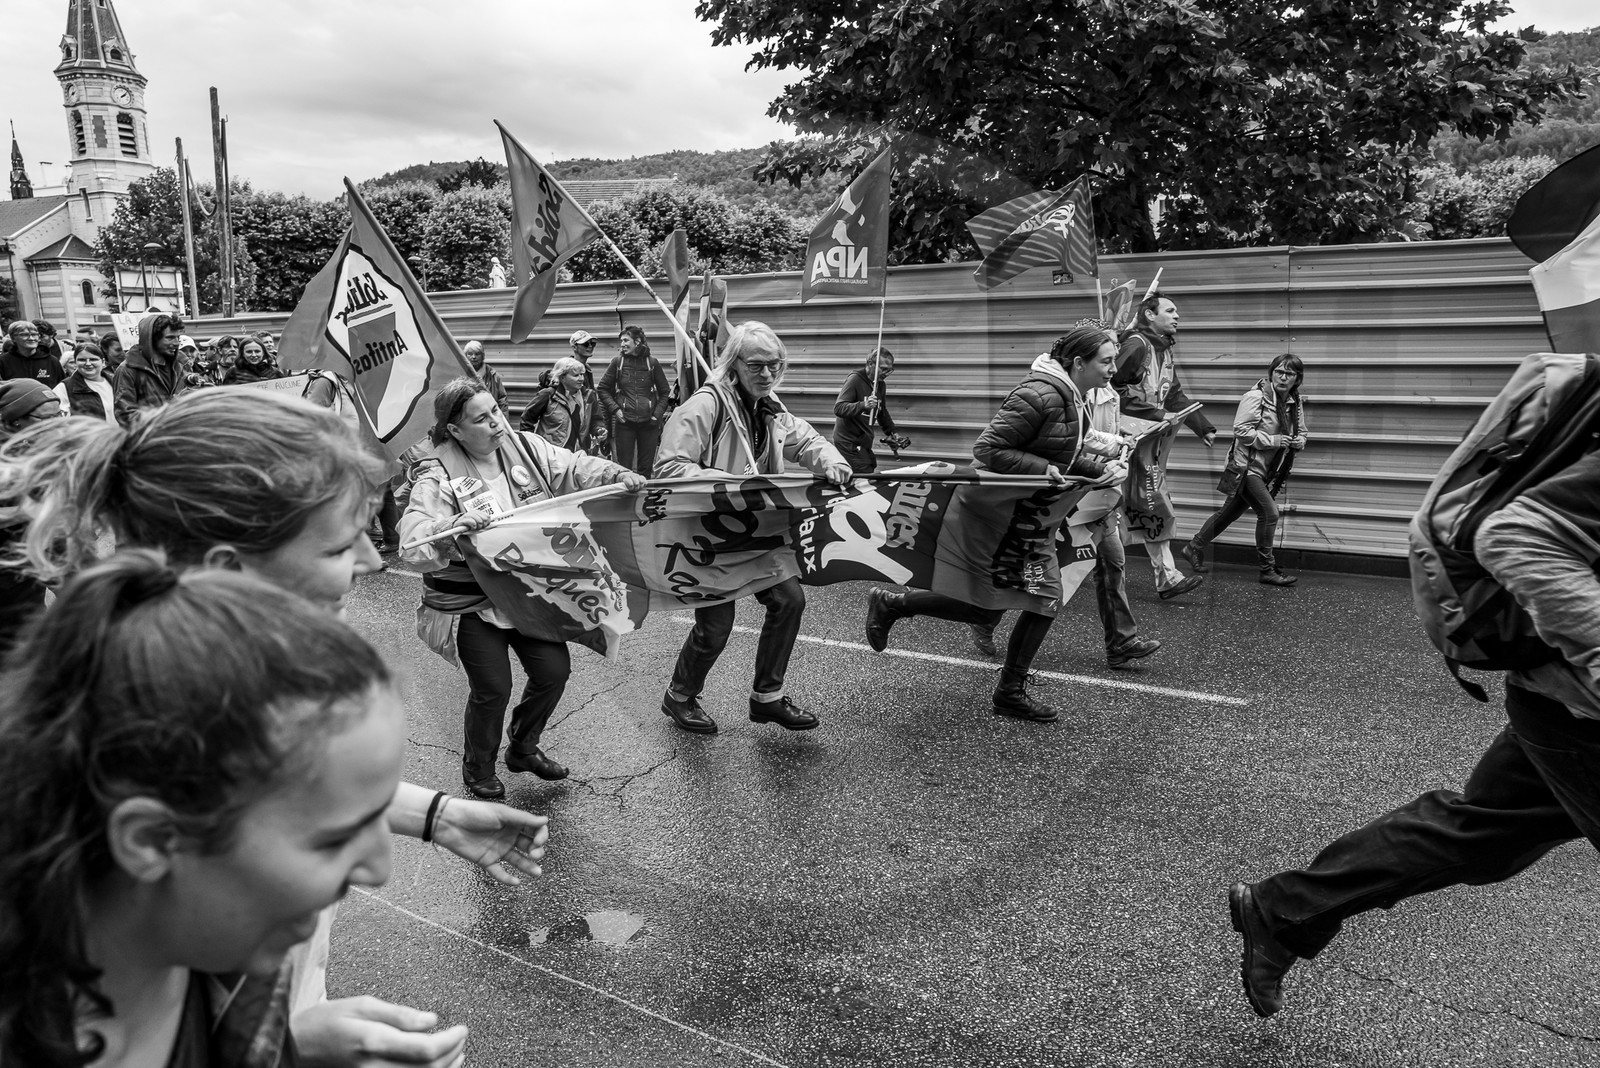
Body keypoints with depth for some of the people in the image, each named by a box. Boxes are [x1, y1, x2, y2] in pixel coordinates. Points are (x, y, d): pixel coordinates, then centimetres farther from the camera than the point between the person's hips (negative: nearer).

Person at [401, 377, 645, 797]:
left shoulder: (523, 446, -1)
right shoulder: (438, 473, -16)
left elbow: (575, 470, -5)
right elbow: (413, 541, -26)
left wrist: (619, 476, -24)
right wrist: (454, 526, -46)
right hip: (471, 600, -5)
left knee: (554, 668, 5)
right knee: (492, 688, -2)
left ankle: (523, 747, 34)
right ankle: (478, 769, 28)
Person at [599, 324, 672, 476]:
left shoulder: (652, 363, 1)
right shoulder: (618, 362, 1)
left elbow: (665, 392, 8)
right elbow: (603, 388, 6)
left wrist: (658, 414, -3)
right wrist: (615, 408, -6)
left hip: (648, 422, 0)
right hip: (624, 422, 0)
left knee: (646, 468, 8)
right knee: (624, 466, 2)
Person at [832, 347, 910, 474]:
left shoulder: (881, 384, 12)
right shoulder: (855, 380, -12)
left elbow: (882, 412, 27)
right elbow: (838, 408, -23)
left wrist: (894, 433, 15)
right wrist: (863, 405, -37)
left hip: (864, 442, 8)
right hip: (849, 443, -8)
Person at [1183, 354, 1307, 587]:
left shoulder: (1295, 402, 8)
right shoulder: (1256, 396, -15)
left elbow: (1301, 432, 19)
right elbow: (1241, 430, -18)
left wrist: (1298, 441, -4)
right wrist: (1272, 440, -21)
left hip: (1267, 470, 8)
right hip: (1247, 466, -8)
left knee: (1231, 512, 15)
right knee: (1269, 513, -13)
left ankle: (1193, 547, 29)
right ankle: (1268, 570, -2)